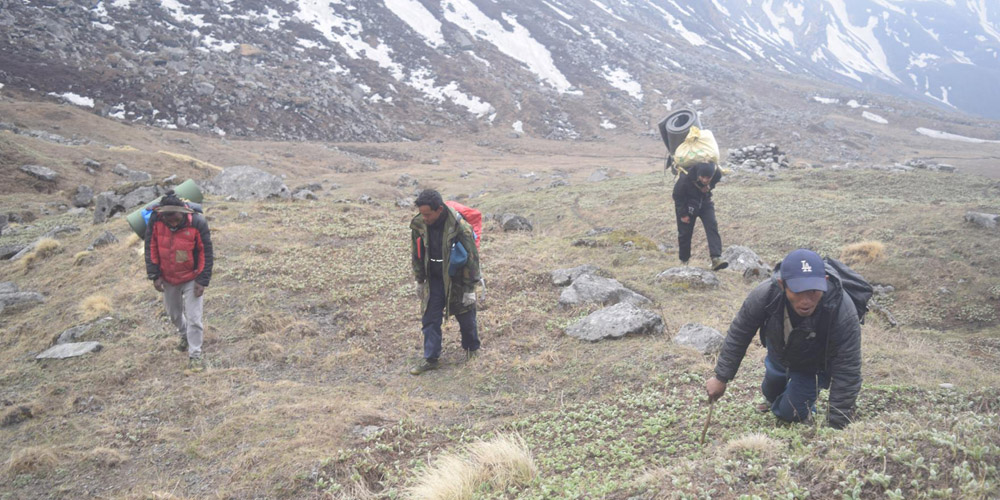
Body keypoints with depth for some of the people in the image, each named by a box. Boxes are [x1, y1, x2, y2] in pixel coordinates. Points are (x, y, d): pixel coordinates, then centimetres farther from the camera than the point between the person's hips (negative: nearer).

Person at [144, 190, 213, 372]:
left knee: (193, 318, -5)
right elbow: (151, 248, -5)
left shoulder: (197, 223, -24)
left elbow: (206, 253, -15)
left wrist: (202, 280, -15)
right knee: (174, 313, 21)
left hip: (191, 278, -3)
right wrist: (155, 275, -7)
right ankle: (184, 335, 50)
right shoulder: (155, 220, -17)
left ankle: (195, 356, 6)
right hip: (168, 278, 4)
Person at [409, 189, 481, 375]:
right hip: (434, 279, 4)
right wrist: (420, 281, 9)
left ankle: (471, 349, 38)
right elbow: (417, 253, 4)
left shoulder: (460, 227, -26)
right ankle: (430, 359, 14)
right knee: (430, 319, 4)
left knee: (466, 317, 14)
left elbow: (471, 257, -17)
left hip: (457, 279, -3)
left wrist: (470, 288, -14)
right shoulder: (419, 225, -12)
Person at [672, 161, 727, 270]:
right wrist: (683, 214, -13)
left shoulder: (717, 173, -24)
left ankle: (716, 259, -24)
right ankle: (684, 260, 24)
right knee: (685, 232, 2)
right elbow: (677, 196, -17)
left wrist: (709, 187, -17)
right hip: (688, 204, -3)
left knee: (712, 227, -16)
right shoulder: (685, 178, -35)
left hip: (705, 202, 3)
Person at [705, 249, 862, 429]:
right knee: (772, 384, 27)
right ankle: (772, 401, 64)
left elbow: (847, 372, -37)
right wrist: (721, 378, -14)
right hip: (779, 352, 3)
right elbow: (738, 334, -20)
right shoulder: (765, 294, -38)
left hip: (815, 365, -2)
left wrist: (836, 426, -35)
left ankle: (806, 404, 31)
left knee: (791, 413, -4)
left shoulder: (843, 311, -44)